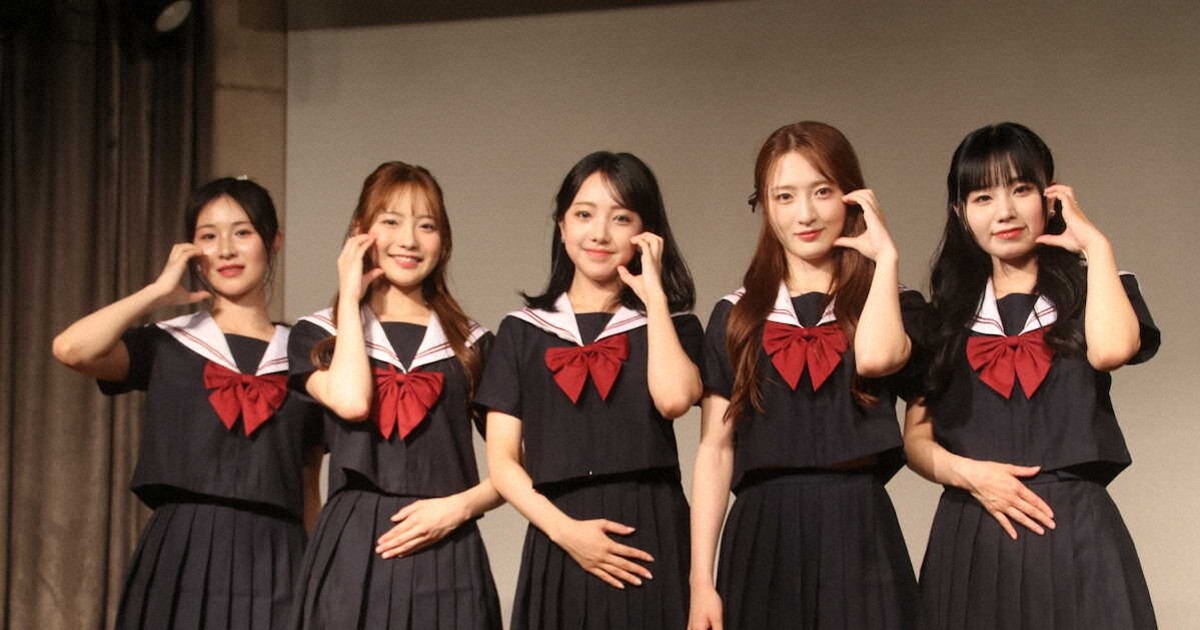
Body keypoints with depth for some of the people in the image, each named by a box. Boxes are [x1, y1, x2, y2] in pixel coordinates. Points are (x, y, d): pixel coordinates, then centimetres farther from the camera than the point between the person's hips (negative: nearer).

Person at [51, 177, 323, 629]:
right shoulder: (166, 346, 7)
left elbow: (308, 491, 14)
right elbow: (71, 349, -13)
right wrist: (158, 293, -2)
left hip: (274, 559, 1)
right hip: (182, 555, -1)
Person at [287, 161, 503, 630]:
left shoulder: (472, 345, 12)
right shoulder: (318, 335, 8)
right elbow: (351, 401, -14)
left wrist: (459, 507, -7)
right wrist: (349, 297, -2)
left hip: (447, 559, 2)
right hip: (353, 556, -1)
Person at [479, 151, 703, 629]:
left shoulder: (669, 326, 9)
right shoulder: (522, 331, 11)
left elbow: (673, 398, -14)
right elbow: (502, 459, 5)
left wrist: (654, 295, -4)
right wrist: (566, 530, -9)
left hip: (651, 538, -1)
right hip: (557, 542, 1)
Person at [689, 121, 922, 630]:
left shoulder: (891, 306, 9)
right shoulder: (736, 318, 11)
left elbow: (875, 356, -17)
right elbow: (715, 451, 6)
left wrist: (885, 256, -3)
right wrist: (701, 580, -1)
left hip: (857, 535, -1)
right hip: (762, 536, 1)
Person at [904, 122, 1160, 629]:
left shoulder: (1090, 292, 8)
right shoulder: (948, 317, 14)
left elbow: (1111, 350, -17)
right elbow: (916, 439, 9)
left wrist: (1095, 245, -5)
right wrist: (968, 473, -10)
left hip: (1073, 531, -2)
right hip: (969, 538, 2)